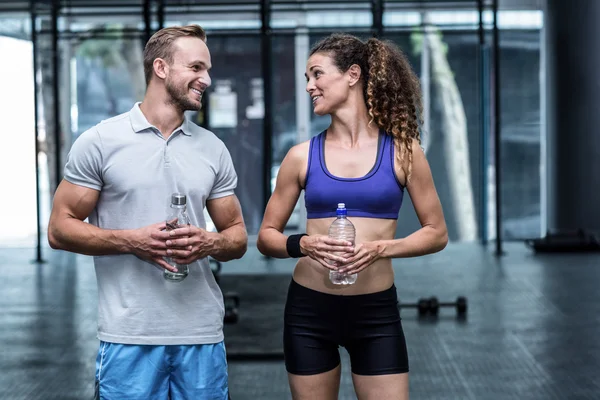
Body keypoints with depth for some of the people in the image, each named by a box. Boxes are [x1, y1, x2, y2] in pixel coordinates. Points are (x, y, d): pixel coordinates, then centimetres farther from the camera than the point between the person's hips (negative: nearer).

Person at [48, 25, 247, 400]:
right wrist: (130, 240, -16)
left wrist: (209, 244, -9)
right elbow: (60, 229, -1)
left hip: (202, 334, 3)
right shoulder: (100, 142, -1)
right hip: (129, 337, -3)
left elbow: (237, 237, 14)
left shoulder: (213, 149, 9)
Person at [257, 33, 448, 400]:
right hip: (309, 309, 1)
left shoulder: (402, 150, -2)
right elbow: (267, 236, 6)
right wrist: (302, 244, -15)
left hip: (376, 311, -1)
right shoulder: (302, 156, 1)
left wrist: (380, 248, -15)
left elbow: (436, 234, 1)